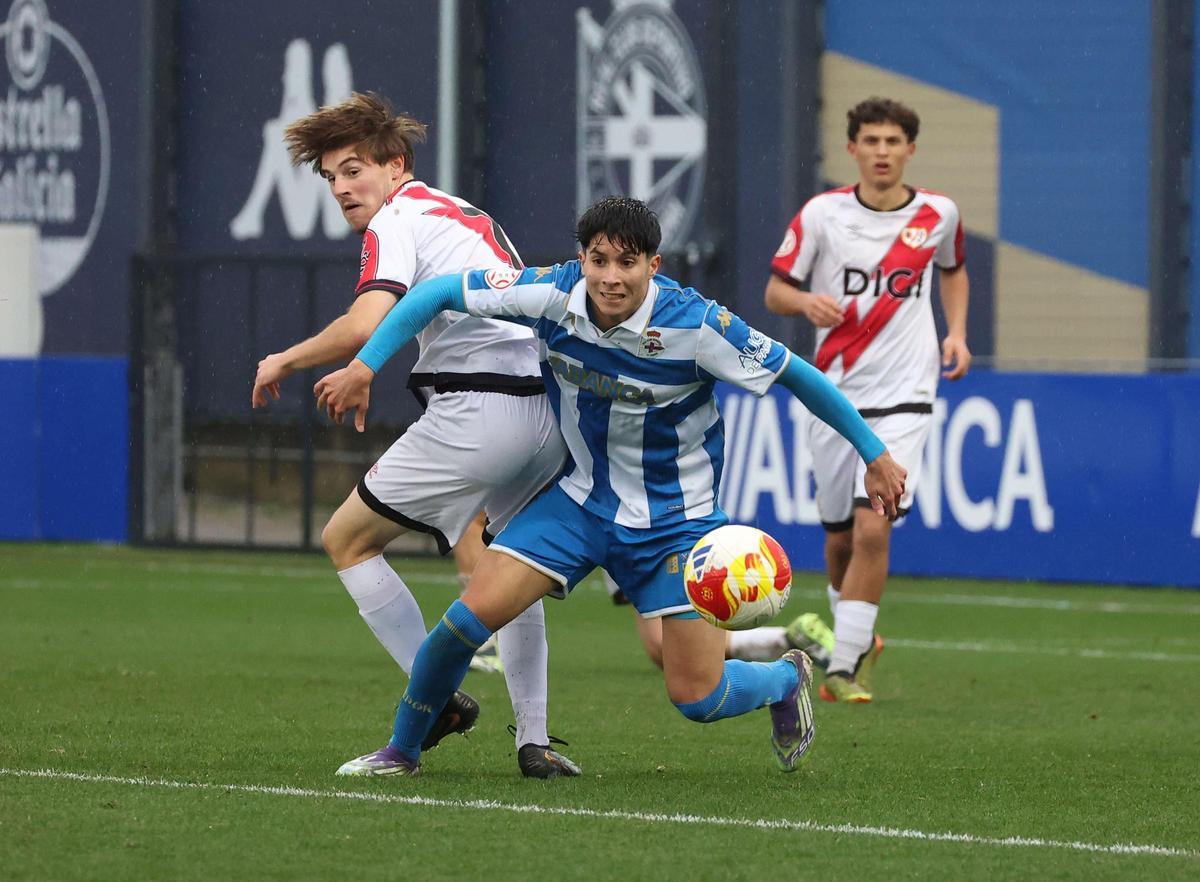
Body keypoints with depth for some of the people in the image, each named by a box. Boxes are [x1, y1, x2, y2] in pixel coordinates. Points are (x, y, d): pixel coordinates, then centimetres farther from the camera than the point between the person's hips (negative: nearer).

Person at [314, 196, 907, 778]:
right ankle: (402, 750, 8)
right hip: (581, 497, 3)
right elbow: (436, 294, -7)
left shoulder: (697, 326, -25)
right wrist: (363, 367, -14)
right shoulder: (552, 294, -18)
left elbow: (796, 375, -13)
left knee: (697, 699, -6)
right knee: (471, 615, -15)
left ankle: (787, 678, 30)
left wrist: (875, 455, -6)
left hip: (674, 517, -3)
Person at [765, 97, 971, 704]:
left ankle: (844, 667, -12)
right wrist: (807, 302, -20)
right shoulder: (821, 214, -3)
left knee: (872, 529, -17)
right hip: (835, 394, 1)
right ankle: (854, 635, 37)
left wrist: (956, 332, 8)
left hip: (903, 397, -1)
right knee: (840, 536, 9)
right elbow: (775, 291, 2)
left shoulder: (937, 215, 2)